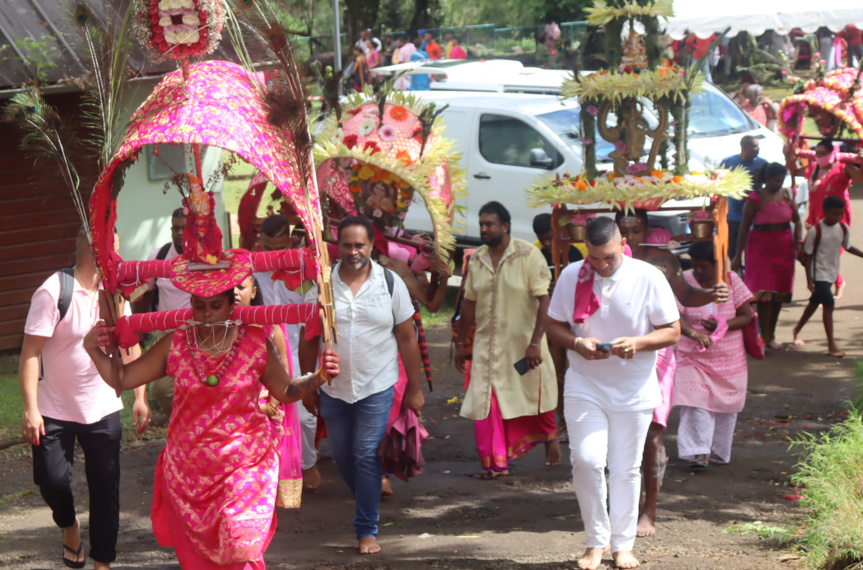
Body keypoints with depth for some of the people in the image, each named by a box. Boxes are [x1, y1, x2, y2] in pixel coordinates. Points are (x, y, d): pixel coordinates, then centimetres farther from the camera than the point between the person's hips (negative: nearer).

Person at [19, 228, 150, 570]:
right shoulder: (54, 292, -15)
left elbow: (130, 347, 10)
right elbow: (30, 353, -17)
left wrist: (140, 396, 4)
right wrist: (30, 409, -22)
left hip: (103, 410, 4)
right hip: (55, 411, -4)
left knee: (105, 488, 5)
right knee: (52, 479, -6)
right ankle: (69, 526, 27)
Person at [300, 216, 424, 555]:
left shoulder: (390, 283, -4)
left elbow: (407, 339, 0)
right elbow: (308, 340, 4)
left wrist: (414, 389, 0)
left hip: (377, 387, -2)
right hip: (334, 388, 2)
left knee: (367, 456, -5)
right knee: (342, 457, 11)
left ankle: (367, 530, 5)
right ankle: (368, 505, 36)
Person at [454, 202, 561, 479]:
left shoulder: (528, 255, -10)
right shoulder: (477, 259, 5)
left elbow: (543, 300, -13)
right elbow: (469, 303, 13)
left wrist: (535, 342, -19)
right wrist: (461, 343, 13)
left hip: (522, 344, -4)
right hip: (487, 344, 4)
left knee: (533, 397, 10)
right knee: (486, 402, -3)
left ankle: (550, 437, 39)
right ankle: (496, 462, 5)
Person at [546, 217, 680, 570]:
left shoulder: (648, 278, -7)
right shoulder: (571, 276, -2)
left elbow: (672, 330, -3)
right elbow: (553, 325, 6)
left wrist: (638, 343, -21)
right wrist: (577, 344, -15)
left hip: (634, 390, 0)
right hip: (585, 386, 1)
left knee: (626, 469, 7)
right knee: (586, 461, -11)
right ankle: (596, 540, 7)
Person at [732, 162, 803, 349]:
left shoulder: (787, 195, 6)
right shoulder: (755, 199, -7)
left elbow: (797, 220, 14)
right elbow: (744, 227, -6)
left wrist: (798, 242, -1)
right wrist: (738, 255, -7)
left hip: (784, 248, 5)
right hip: (761, 247, -5)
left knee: (780, 292, 7)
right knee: (765, 292, -9)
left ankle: (771, 333, 19)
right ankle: (765, 336, -5)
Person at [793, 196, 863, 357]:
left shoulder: (844, 228, -2)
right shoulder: (816, 231, -17)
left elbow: (848, 247, 14)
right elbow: (808, 255, -12)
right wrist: (809, 279, -15)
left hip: (832, 273, 6)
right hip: (819, 274, -6)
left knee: (815, 302, 20)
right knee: (829, 305, -14)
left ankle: (797, 329, 42)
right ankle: (831, 345, -12)